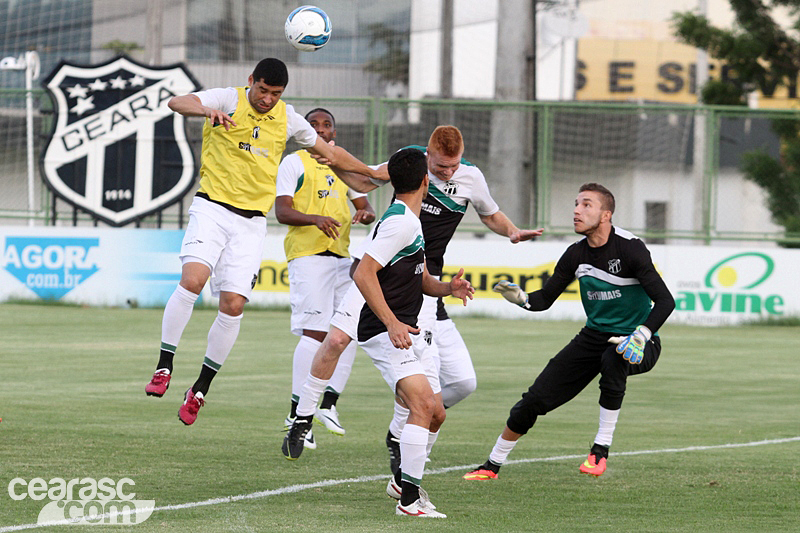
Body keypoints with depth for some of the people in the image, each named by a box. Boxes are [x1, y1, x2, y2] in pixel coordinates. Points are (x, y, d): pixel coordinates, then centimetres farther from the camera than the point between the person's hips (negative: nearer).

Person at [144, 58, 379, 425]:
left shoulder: (287, 118, 9)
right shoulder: (229, 99, -3)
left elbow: (331, 153, 24)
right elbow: (177, 103, -21)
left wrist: (374, 173, 28)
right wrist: (206, 110, -41)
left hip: (251, 222, 3)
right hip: (213, 207, -3)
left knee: (233, 304, -6)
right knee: (192, 278, -25)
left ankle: (201, 389, 8)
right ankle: (164, 367, -15)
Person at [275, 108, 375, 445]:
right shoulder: (294, 163, 2)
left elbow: (364, 205, 19)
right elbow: (282, 212, -8)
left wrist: (365, 214, -7)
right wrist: (315, 219, -27)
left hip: (341, 255, 7)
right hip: (308, 255, -7)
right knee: (315, 332, -14)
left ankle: (328, 402, 11)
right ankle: (297, 414, -11)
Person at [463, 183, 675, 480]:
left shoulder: (630, 249, -19)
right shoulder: (576, 255, -1)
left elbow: (665, 301, -22)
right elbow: (545, 299, 6)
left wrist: (640, 337, -36)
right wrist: (520, 298, -17)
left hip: (635, 343, -5)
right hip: (594, 338, 5)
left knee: (612, 358, -41)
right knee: (536, 398, -4)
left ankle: (601, 449, -26)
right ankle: (493, 465, 15)